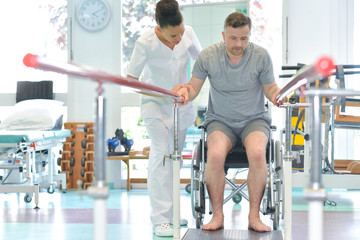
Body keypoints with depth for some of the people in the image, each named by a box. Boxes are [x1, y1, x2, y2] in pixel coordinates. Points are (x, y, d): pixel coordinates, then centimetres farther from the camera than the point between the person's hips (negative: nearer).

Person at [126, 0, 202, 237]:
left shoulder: (188, 33, -13)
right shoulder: (146, 43, -23)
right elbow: (131, 78, -15)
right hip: (156, 103, -5)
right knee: (161, 153, -17)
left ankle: (169, 212, 22)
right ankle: (160, 219, -17)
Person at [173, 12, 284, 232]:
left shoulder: (261, 55, -6)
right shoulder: (208, 56, -5)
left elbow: (270, 88, 3)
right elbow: (194, 88, 4)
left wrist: (277, 93, -20)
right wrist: (186, 91, -20)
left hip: (254, 119, 0)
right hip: (220, 121, 0)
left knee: (257, 153, -33)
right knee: (215, 154, -32)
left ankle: (254, 216, -20)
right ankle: (217, 216, -17)